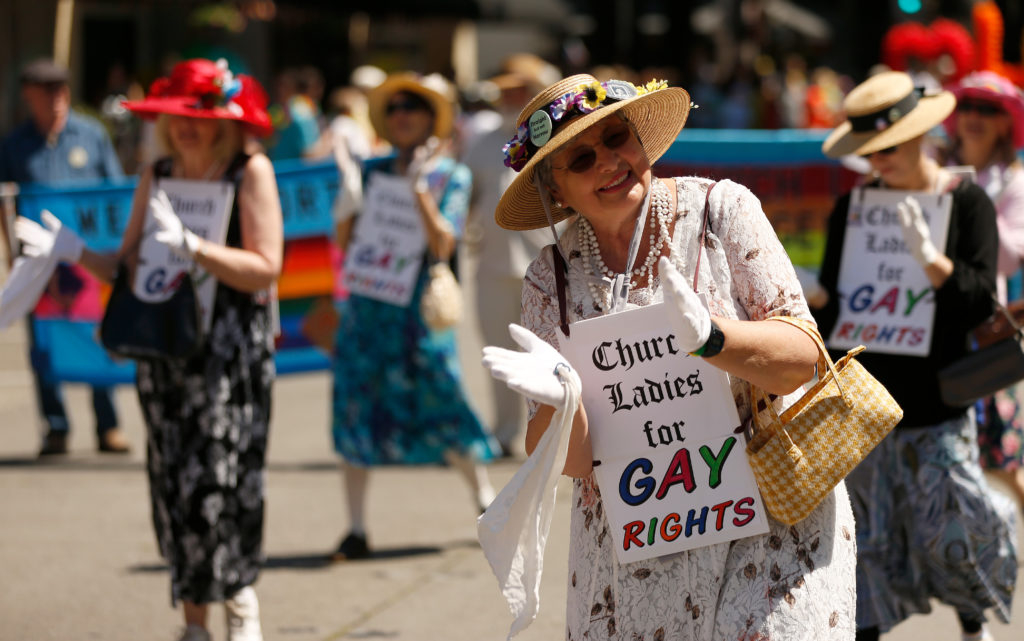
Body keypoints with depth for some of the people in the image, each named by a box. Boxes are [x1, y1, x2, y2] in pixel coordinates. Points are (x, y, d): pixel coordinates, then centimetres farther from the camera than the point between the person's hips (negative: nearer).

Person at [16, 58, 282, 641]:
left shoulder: (250, 172, -4)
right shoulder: (156, 178, 11)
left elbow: (265, 269, -13)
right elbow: (127, 268, 13)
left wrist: (190, 246, -22)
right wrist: (74, 251, -4)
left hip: (233, 351, -5)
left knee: (222, 481, -11)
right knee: (174, 488, 3)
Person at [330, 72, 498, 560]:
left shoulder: (451, 176, 2)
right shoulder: (372, 171, 9)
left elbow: (443, 245, -9)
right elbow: (344, 242, 9)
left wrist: (419, 190, -15)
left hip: (419, 310, -3)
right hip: (367, 306, 3)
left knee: (439, 409, -4)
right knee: (355, 407, -2)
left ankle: (483, 495, 20)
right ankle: (356, 530, 3)